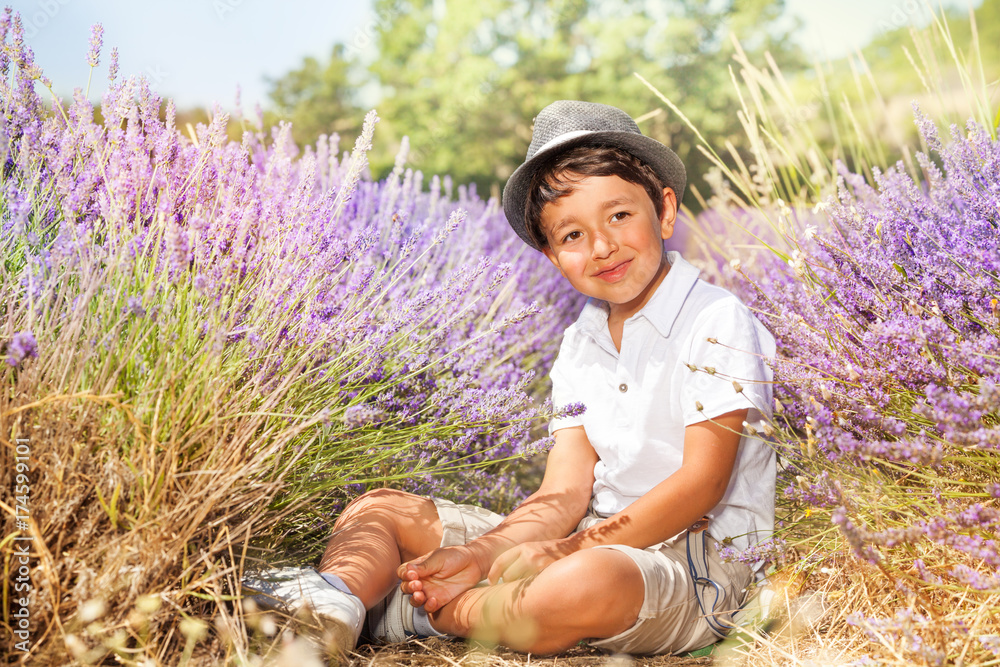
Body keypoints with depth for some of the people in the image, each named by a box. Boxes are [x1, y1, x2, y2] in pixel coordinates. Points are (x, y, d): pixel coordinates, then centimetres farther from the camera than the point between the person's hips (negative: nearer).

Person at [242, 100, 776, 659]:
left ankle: (427, 609, -19)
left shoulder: (717, 321, -10)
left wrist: (570, 550, -19)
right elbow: (563, 496, 2)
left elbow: (701, 483, -16)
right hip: (595, 540, 7)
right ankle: (333, 602, -30)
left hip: (697, 566, -6)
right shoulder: (580, 346, 10)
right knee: (376, 510, 2)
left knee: (585, 584, -44)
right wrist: (477, 555, -15)